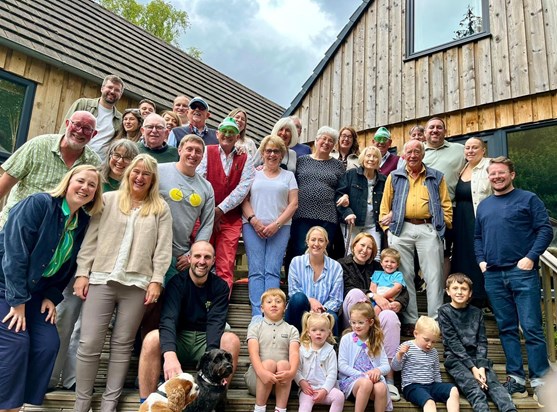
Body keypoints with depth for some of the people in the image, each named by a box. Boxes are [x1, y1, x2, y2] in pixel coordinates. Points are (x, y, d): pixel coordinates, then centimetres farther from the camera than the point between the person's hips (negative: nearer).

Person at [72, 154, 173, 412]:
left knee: (122, 344, 7)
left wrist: (156, 280, -6)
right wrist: (82, 272, -1)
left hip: (137, 283, 0)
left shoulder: (160, 208, 8)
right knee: (89, 344, 0)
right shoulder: (108, 200, 9)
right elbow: (90, 239, 6)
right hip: (102, 279, 0)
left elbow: (163, 247, 2)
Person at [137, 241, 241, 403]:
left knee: (232, 340, -29)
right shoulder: (176, 282, -7)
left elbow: (216, 322, -17)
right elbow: (168, 319, -23)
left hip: (207, 341, 1)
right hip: (178, 340, -1)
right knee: (152, 339, -31)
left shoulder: (220, 287, -2)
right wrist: (170, 355, -43)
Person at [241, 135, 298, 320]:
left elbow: (293, 203, 7)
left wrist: (276, 224, -6)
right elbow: (244, 199, 6)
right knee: (256, 271, -8)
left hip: (280, 227, 0)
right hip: (253, 226, 0)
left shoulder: (288, 176, 16)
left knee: (273, 271, -9)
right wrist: (253, 220, -9)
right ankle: (257, 314, -10)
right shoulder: (253, 173, 15)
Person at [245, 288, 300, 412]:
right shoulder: (255, 327, 9)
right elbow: (253, 353, -8)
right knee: (269, 363, -31)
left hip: (282, 378, 1)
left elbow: (294, 353, -6)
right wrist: (262, 372, -29)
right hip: (257, 377, -1)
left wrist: (291, 372, -29)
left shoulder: (291, 330, 12)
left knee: (283, 364, -30)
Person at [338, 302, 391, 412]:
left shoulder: (376, 341, 10)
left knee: (381, 387, -32)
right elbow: (342, 366, -4)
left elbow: (386, 366, 6)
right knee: (366, 383, -36)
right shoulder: (346, 339, 1)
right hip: (350, 378, -2)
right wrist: (362, 375, -15)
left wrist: (378, 370, -18)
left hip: (372, 378, 3)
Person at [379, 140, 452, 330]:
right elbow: (385, 205, 11)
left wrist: (444, 226, -1)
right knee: (404, 276, 3)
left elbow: (446, 205, 10)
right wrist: (386, 227, 2)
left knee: (434, 276, -1)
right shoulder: (394, 177, 13)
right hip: (401, 230, 1)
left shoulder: (436, 177, 13)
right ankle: (409, 321, 11)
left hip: (429, 229, 0)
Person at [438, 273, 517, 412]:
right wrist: (472, 367, -15)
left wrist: (481, 366, -12)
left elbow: (482, 341, 5)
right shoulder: (444, 311, 0)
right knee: (473, 387, -28)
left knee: (493, 383, -23)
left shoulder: (476, 312, 10)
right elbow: (453, 342, -7)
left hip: (477, 357, 3)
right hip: (455, 359, -3)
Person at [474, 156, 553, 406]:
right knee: (507, 328, 9)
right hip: (493, 275, 5)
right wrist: (481, 259, 7)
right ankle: (515, 377, 16)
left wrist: (531, 257, -14)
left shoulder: (528, 199, 3)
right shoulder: (484, 206, 17)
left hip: (522, 272, -4)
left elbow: (545, 229, -4)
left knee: (531, 327, -5)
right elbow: (478, 237, 22)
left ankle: (539, 381, 4)